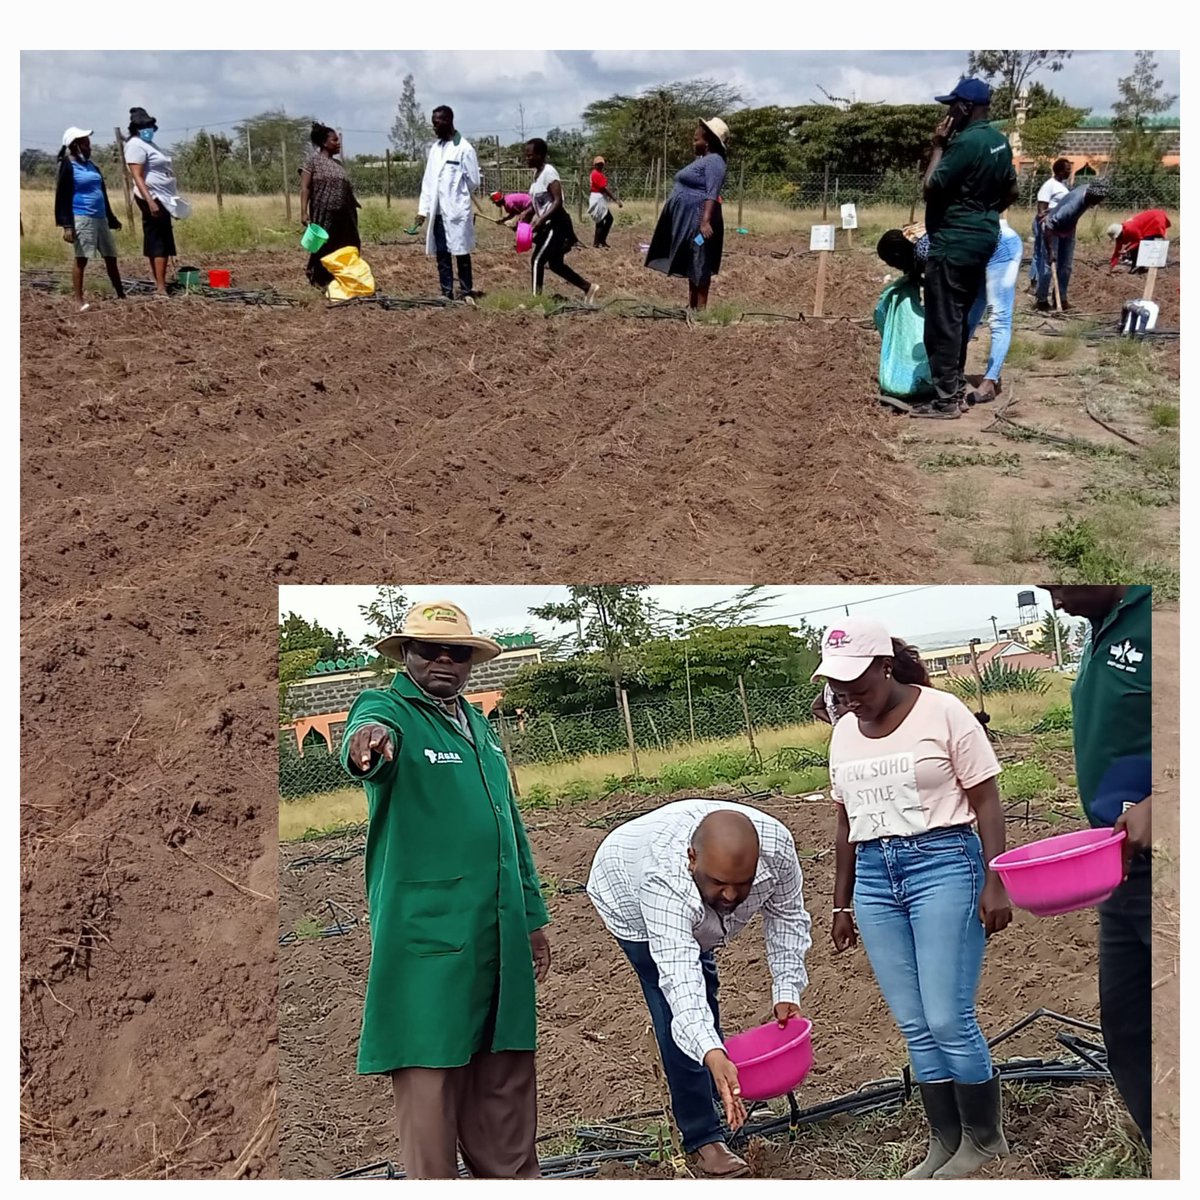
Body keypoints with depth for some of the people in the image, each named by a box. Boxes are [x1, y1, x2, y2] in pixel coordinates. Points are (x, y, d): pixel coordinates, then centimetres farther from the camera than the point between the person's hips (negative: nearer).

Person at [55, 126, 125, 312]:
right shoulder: (68, 165, -5)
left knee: (111, 257, 10)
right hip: (81, 218, -7)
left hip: (100, 218, 7)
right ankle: (79, 301, 0)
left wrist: (111, 218, 24)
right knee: (81, 259, -4)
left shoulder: (91, 165, 16)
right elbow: (62, 196, -10)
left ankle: (121, 296, 18)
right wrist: (66, 225, -18)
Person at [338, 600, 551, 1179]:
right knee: (429, 1078, -2)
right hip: (427, 939, -7)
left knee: (506, 1082, 14)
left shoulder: (478, 724, 17)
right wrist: (368, 737, -55)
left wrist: (532, 916, 21)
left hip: (499, 938, 7)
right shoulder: (387, 709, -4)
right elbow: (367, 735, -31)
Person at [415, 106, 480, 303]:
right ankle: (447, 293, 11)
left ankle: (466, 293, 9)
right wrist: (423, 208, 6)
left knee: (461, 253, 1)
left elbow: (473, 181, -4)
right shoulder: (434, 148, 11)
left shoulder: (464, 148, -7)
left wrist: (456, 196, 9)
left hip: (457, 211, -5)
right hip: (437, 211, 5)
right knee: (442, 254, 6)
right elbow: (428, 180, 11)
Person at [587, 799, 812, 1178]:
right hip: (630, 896, -5)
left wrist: (787, 991, -24)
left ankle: (715, 1099, 42)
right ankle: (703, 1138, -6)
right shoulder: (661, 878, -49)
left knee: (704, 988, 20)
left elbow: (787, 915, -17)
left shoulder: (776, 845, -35)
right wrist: (713, 1055, -65)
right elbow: (678, 973, -55)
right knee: (677, 1008, -16)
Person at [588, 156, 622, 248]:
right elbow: (605, 188, -21)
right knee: (600, 222, -5)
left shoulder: (600, 174, 15)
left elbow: (606, 187, 14)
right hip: (598, 199, -10)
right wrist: (616, 200, -21)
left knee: (609, 219, 15)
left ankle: (602, 241, 20)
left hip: (601, 199, 10)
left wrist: (615, 197, 7)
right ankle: (596, 244, 2)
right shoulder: (596, 174, -17)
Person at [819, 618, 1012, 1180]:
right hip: (874, 877, 6)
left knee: (948, 1020, -6)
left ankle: (985, 1138, 14)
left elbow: (986, 800, -6)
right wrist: (842, 903, 18)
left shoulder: (941, 712, -7)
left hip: (943, 865, -5)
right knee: (915, 1026, 6)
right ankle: (945, 1143, 17)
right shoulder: (843, 732, 11)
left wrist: (993, 882, -13)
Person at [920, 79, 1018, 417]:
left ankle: (946, 400, -2)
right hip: (983, 239, 10)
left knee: (942, 322, -4)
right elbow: (1011, 191, 19)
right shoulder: (999, 141, 10)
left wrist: (938, 147, -8)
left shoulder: (966, 142, -20)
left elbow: (931, 188, -18)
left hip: (953, 244, -10)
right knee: (959, 318, 17)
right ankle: (956, 387, 23)